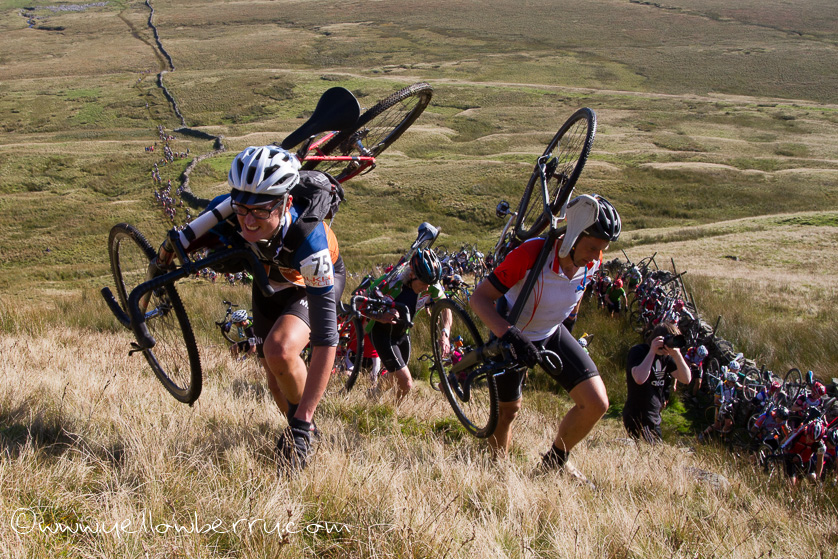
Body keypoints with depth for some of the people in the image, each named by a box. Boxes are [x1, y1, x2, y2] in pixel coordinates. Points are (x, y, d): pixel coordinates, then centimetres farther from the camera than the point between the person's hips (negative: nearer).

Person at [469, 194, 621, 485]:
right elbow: (479, 298, -32)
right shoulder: (531, 254, -36)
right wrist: (511, 336, -44)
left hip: (552, 334, 5)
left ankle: (556, 461, 16)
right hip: (511, 335, -4)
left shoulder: (592, 263, -18)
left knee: (597, 403, -8)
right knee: (508, 409, 9)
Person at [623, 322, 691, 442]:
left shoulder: (666, 356, 9)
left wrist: (677, 354, -14)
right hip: (638, 417, -8)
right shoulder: (638, 351, -12)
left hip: (655, 417, 8)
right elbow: (639, 379, -32)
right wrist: (652, 351, -26)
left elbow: (686, 379, -1)